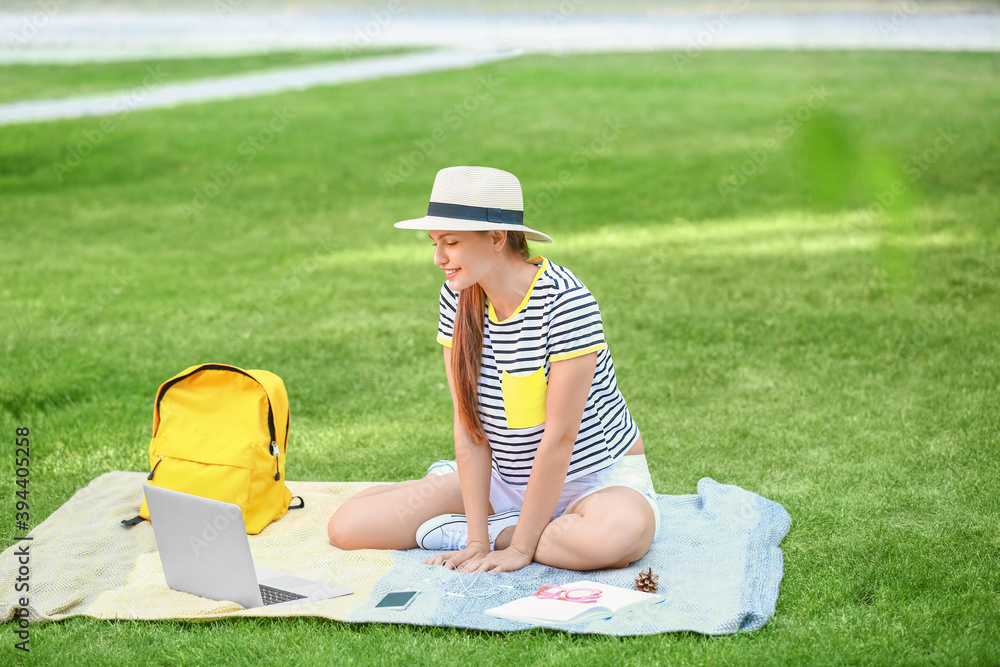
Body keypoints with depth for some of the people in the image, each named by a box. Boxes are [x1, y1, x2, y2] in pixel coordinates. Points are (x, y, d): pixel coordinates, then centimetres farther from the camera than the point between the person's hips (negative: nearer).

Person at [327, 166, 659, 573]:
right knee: (346, 525, -8)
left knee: (621, 535, -42)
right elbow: (468, 424, -8)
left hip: (600, 476, -4)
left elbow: (559, 436, -23)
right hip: (508, 479, 4)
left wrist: (521, 548, -21)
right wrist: (478, 543, -13)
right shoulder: (457, 298, -6)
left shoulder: (565, 300, -24)